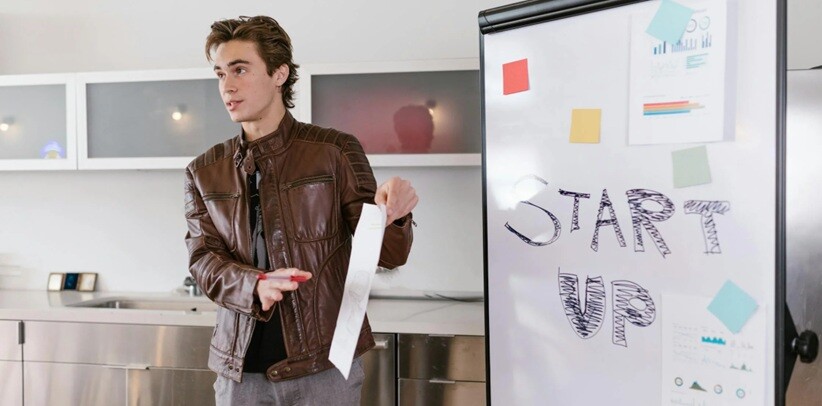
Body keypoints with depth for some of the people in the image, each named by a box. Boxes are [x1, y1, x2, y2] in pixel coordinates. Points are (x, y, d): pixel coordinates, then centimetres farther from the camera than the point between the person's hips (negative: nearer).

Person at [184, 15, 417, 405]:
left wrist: (391, 216, -27)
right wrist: (255, 286, -21)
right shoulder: (204, 172, 6)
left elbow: (385, 253, -4)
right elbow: (203, 260, 0)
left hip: (324, 363, -2)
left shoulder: (335, 151, -3)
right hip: (239, 367, 2)